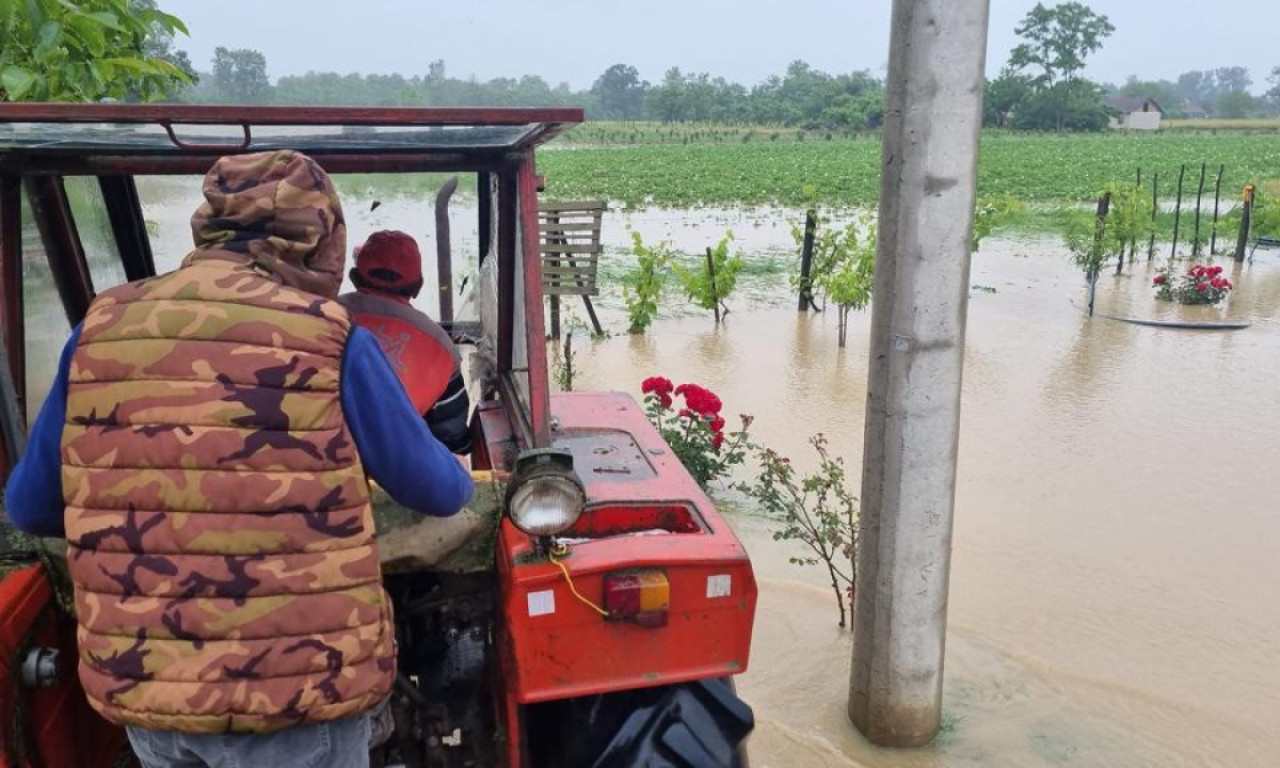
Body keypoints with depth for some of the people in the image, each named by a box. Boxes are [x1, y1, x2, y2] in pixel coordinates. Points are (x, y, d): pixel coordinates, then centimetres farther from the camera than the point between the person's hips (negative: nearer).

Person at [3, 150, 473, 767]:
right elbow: (437, 490, -3)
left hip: (140, 685, 5)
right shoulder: (331, 343, -14)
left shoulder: (100, 329, -2)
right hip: (294, 694, -4)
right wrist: (459, 479, 20)